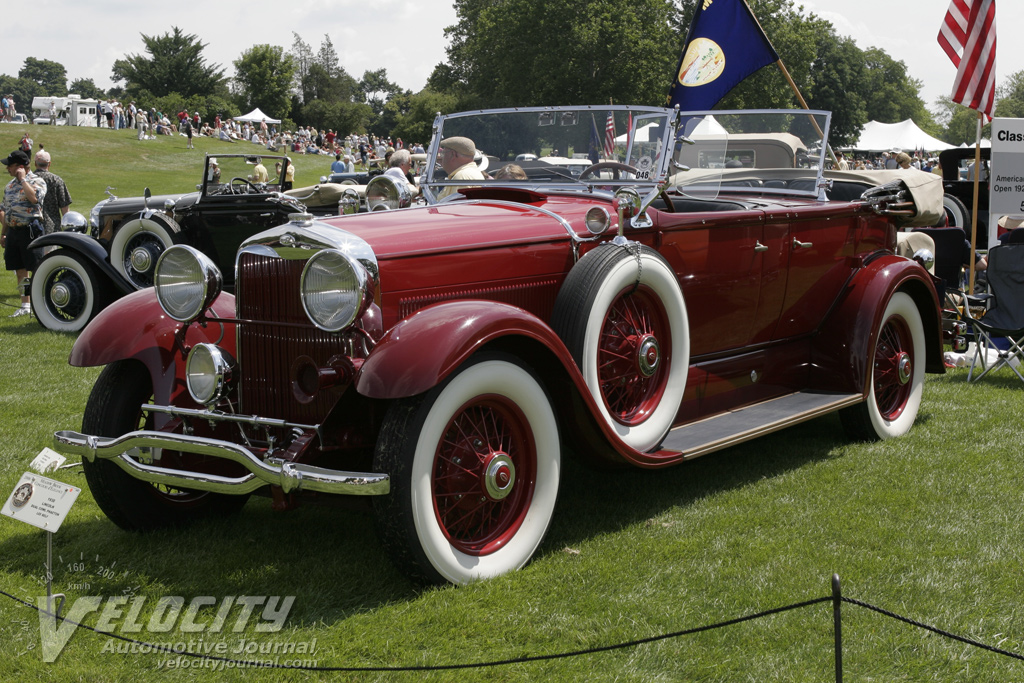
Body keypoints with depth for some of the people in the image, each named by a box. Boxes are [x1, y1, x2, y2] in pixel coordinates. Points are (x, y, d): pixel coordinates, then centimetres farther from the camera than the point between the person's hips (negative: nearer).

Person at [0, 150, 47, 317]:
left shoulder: (37, 181, -7)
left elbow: (34, 197, -29)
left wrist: (23, 179, -18)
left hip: (30, 230, -7)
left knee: (36, 269, -5)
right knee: (20, 270, 10)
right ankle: (25, 306, 17)